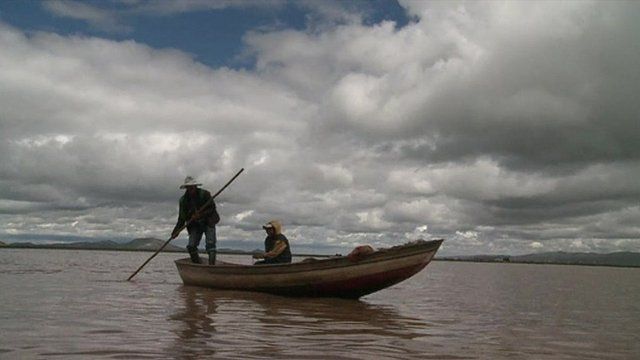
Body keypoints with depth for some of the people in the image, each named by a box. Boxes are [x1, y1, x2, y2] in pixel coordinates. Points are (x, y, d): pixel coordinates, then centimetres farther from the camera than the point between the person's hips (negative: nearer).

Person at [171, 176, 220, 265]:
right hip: (195, 225, 4)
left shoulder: (204, 194, -12)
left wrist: (200, 215, -26)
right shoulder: (183, 200, -2)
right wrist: (176, 231, -12)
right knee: (191, 246, -8)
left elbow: (212, 208, -13)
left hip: (208, 222, -4)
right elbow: (182, 218, 0)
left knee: (210, 244, -17)